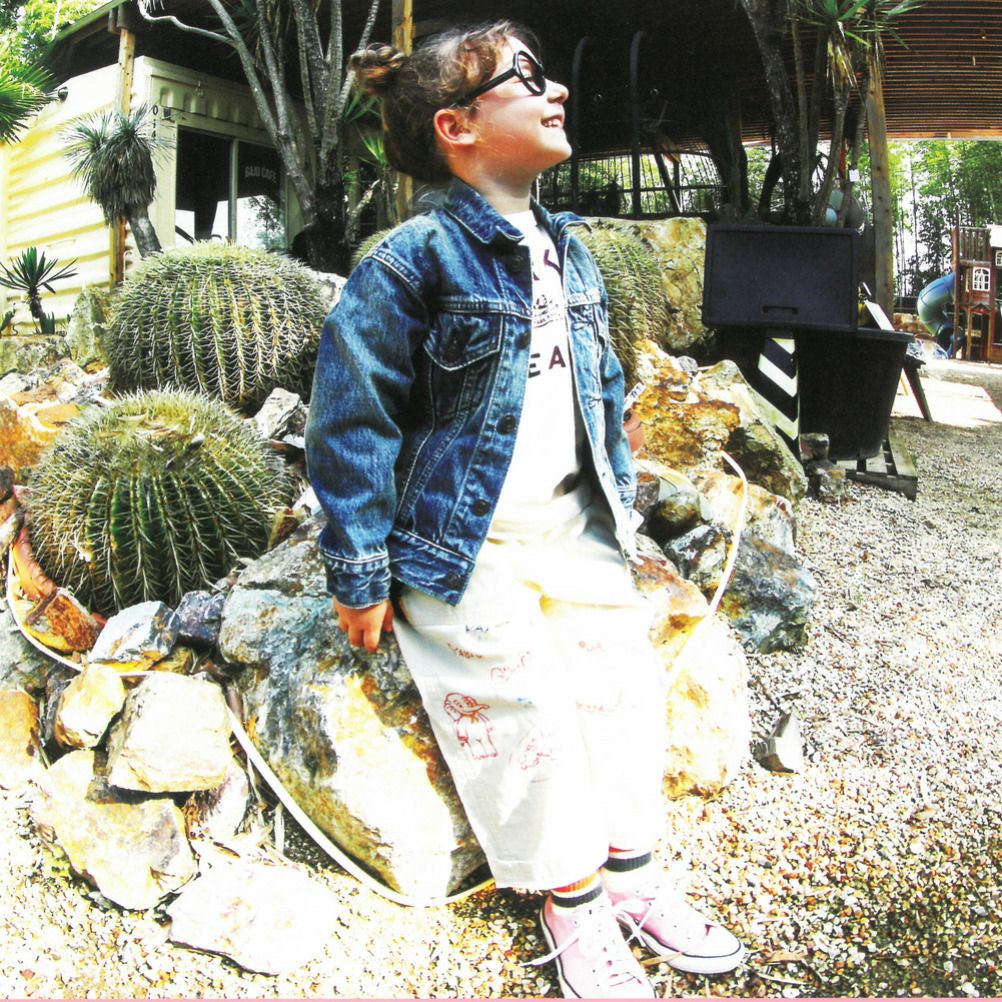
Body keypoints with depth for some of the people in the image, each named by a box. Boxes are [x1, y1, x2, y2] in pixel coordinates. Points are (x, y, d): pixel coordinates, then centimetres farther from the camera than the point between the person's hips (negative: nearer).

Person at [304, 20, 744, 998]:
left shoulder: (568, 250, 9)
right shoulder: (413, 260, -14)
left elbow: (604, 386, 18)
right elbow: (352, 421, -14)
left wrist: (619, 503, 16)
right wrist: (362, 575, -13)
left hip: (573, 525, 7)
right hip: (467, 544, -6)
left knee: (621, 678, 1)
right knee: (520, 706, -9)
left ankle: (628, 870, 20)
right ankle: (571, 902, 14)